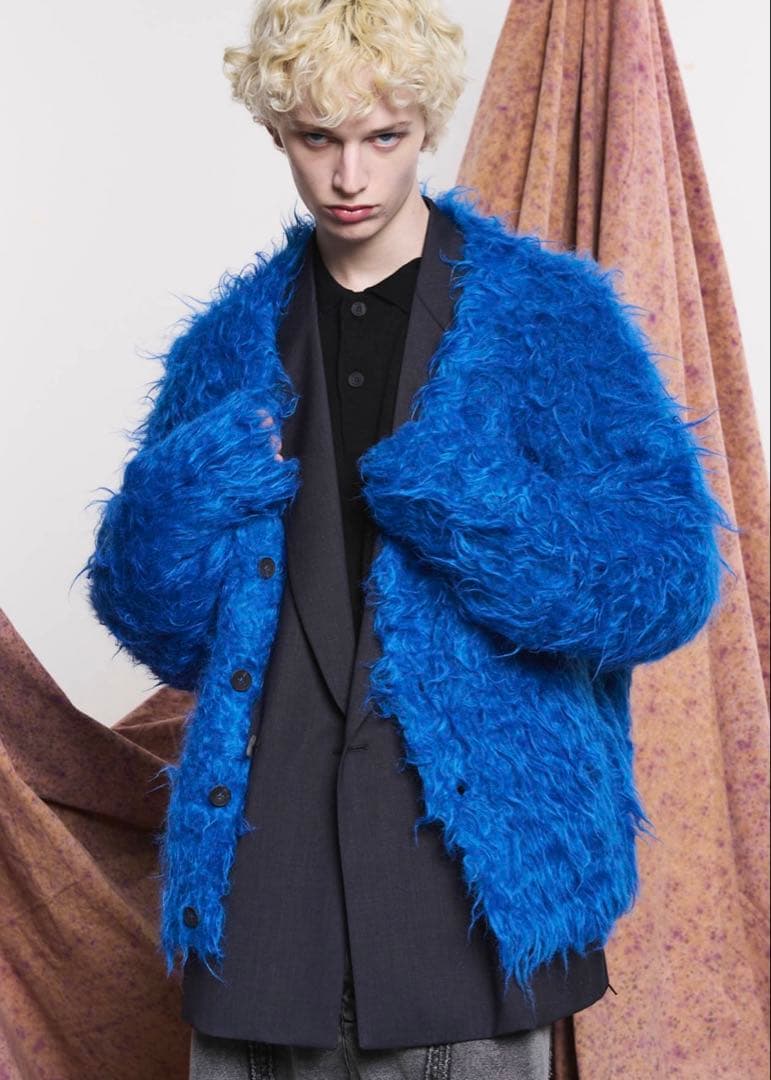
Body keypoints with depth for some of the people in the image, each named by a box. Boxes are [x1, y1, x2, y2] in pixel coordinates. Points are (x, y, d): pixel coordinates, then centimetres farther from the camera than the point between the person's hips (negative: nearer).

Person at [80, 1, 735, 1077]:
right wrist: (186, 503, -9)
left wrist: (460, 508, -19)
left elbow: (671, 575, -7)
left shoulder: (553, 312, -1)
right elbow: (161, 630, 11)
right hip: (266, 856, 3)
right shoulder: (231, 343, 9)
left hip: (479, 861, -2)